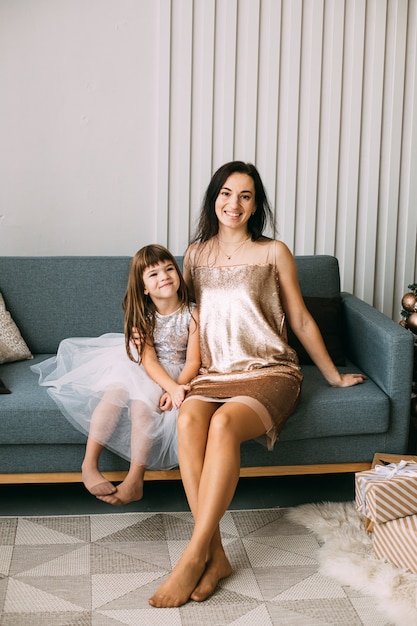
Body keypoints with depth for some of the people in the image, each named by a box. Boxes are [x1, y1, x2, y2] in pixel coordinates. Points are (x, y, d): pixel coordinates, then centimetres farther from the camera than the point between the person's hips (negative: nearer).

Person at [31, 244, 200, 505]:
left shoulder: (191, 314, -11)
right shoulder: (141, 315, -6)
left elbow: (193, 361, -11)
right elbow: (148, 360, -16)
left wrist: (176, 389, -29)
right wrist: (172, 386, -33)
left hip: (175, 374, -2)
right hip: (138, 369, 3)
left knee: (142, 403, -29)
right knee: (116, 390, -27)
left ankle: (135, 479, -25)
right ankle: (90, 464, -26)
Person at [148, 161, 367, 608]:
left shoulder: (273, 253, 4)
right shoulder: (196, 253, 14)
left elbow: (300, 320, 10)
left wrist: (334, 376, 16)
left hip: (268, 373, -3)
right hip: (213, 373, 3)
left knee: (224, 422, -35)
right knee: (188, 419, -32)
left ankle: (193, 557, -33)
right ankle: (215, 554, -32)